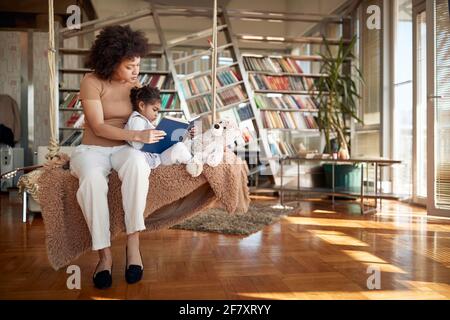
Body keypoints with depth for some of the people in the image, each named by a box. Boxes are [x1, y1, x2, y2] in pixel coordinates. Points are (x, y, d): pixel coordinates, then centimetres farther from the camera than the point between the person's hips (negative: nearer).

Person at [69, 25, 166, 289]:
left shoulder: (135, 84, 6)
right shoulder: (92, 82, -9)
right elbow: (99, 127, -16)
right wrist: (137, 136, -26)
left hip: (123, 148, 3)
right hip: (92, 149, -2)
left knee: (138, 163, -36)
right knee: (93, 179, -39)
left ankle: (133, 242, -32)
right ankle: (105, 254, -28)